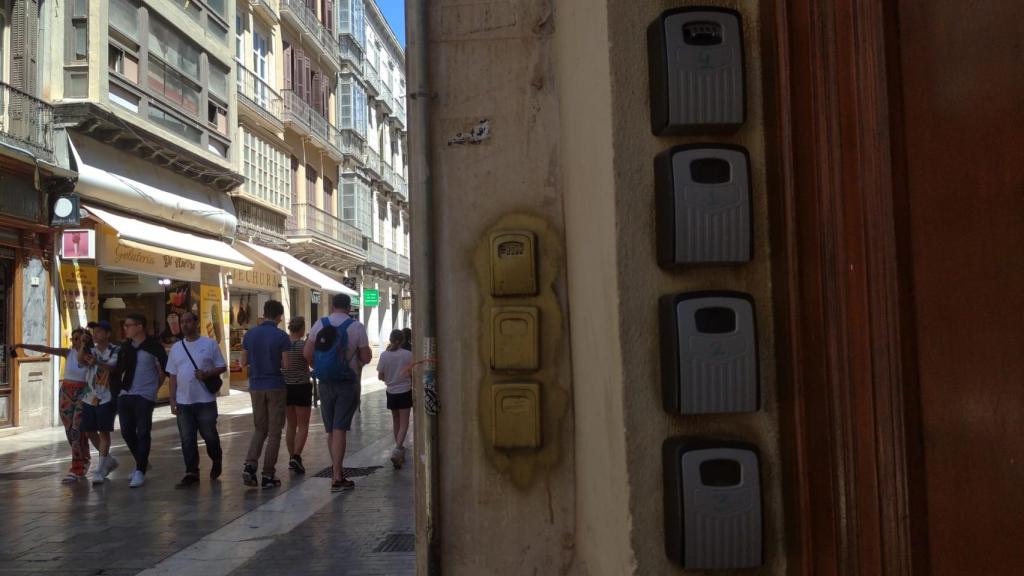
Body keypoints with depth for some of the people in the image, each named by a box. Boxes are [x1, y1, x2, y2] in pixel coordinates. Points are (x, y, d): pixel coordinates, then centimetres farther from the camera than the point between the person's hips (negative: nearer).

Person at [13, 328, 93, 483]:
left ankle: (76, 470, -8)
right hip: (66, 394, 5)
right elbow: (45, 349, -4)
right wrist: (21, 345, -9)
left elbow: (80, 360, -25)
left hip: (83, 395, -5)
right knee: (70, 431, 10)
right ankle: (83, 461, 30)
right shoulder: (68, 352, 3)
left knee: (77, 431, -10)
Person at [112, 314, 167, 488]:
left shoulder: (153, 345, -8)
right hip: (125, 395, 7)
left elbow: (165, 366, -9)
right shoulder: (125, 347, 11)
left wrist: (157, 383, -1)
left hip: (144, 395, -7)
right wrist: (117, 386, 10)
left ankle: (140, 471, 0)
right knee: (127, 432, 10)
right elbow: (118, 369, 17)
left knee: (143, 433, -5)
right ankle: (142, 462, 28)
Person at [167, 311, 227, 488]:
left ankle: (216, 461, 31)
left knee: (209, 435, 6)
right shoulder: (176, 347, 10)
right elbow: (173, 376, 11)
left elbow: (222, 367, 2)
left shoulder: (210, 344, -1)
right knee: (187, 439, 4)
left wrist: (207, 374, -18)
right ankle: (191, 473, 11)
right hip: (183, 402, 3)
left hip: (205, 400, -3)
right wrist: (172, 400, 4)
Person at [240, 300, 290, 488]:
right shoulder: (281, 336, -11)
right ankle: (268, 475, 4)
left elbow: (244, 362, 6)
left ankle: (250, 464, -4)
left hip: (256, 386, 4)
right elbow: (286, 364, -13)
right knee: (274, 432, 4)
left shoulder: (250, 334, 2)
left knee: (260, 428, 16)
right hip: (275, 387, -4)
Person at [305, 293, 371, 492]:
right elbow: (366, 358, -6)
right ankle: (337, 478, -5)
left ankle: (337, 470, 26)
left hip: (325, 383, 3)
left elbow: (307, 353, 1)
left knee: (331, 429, 14)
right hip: (348, 384, -3)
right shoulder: (356, 327, -7)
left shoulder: (319, 325, 1)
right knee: (340, 429, -4)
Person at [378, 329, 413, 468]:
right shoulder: (408, 355, -12)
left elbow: (380, 376, -2)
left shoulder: (384, 355, -7)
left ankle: (399, 449, 30)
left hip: (391, 392, 3)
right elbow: (413, 374, -6)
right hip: (405, 392, -3)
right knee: (404, 424, 1)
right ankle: (397, 450, -17)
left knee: (395, 422, 19)